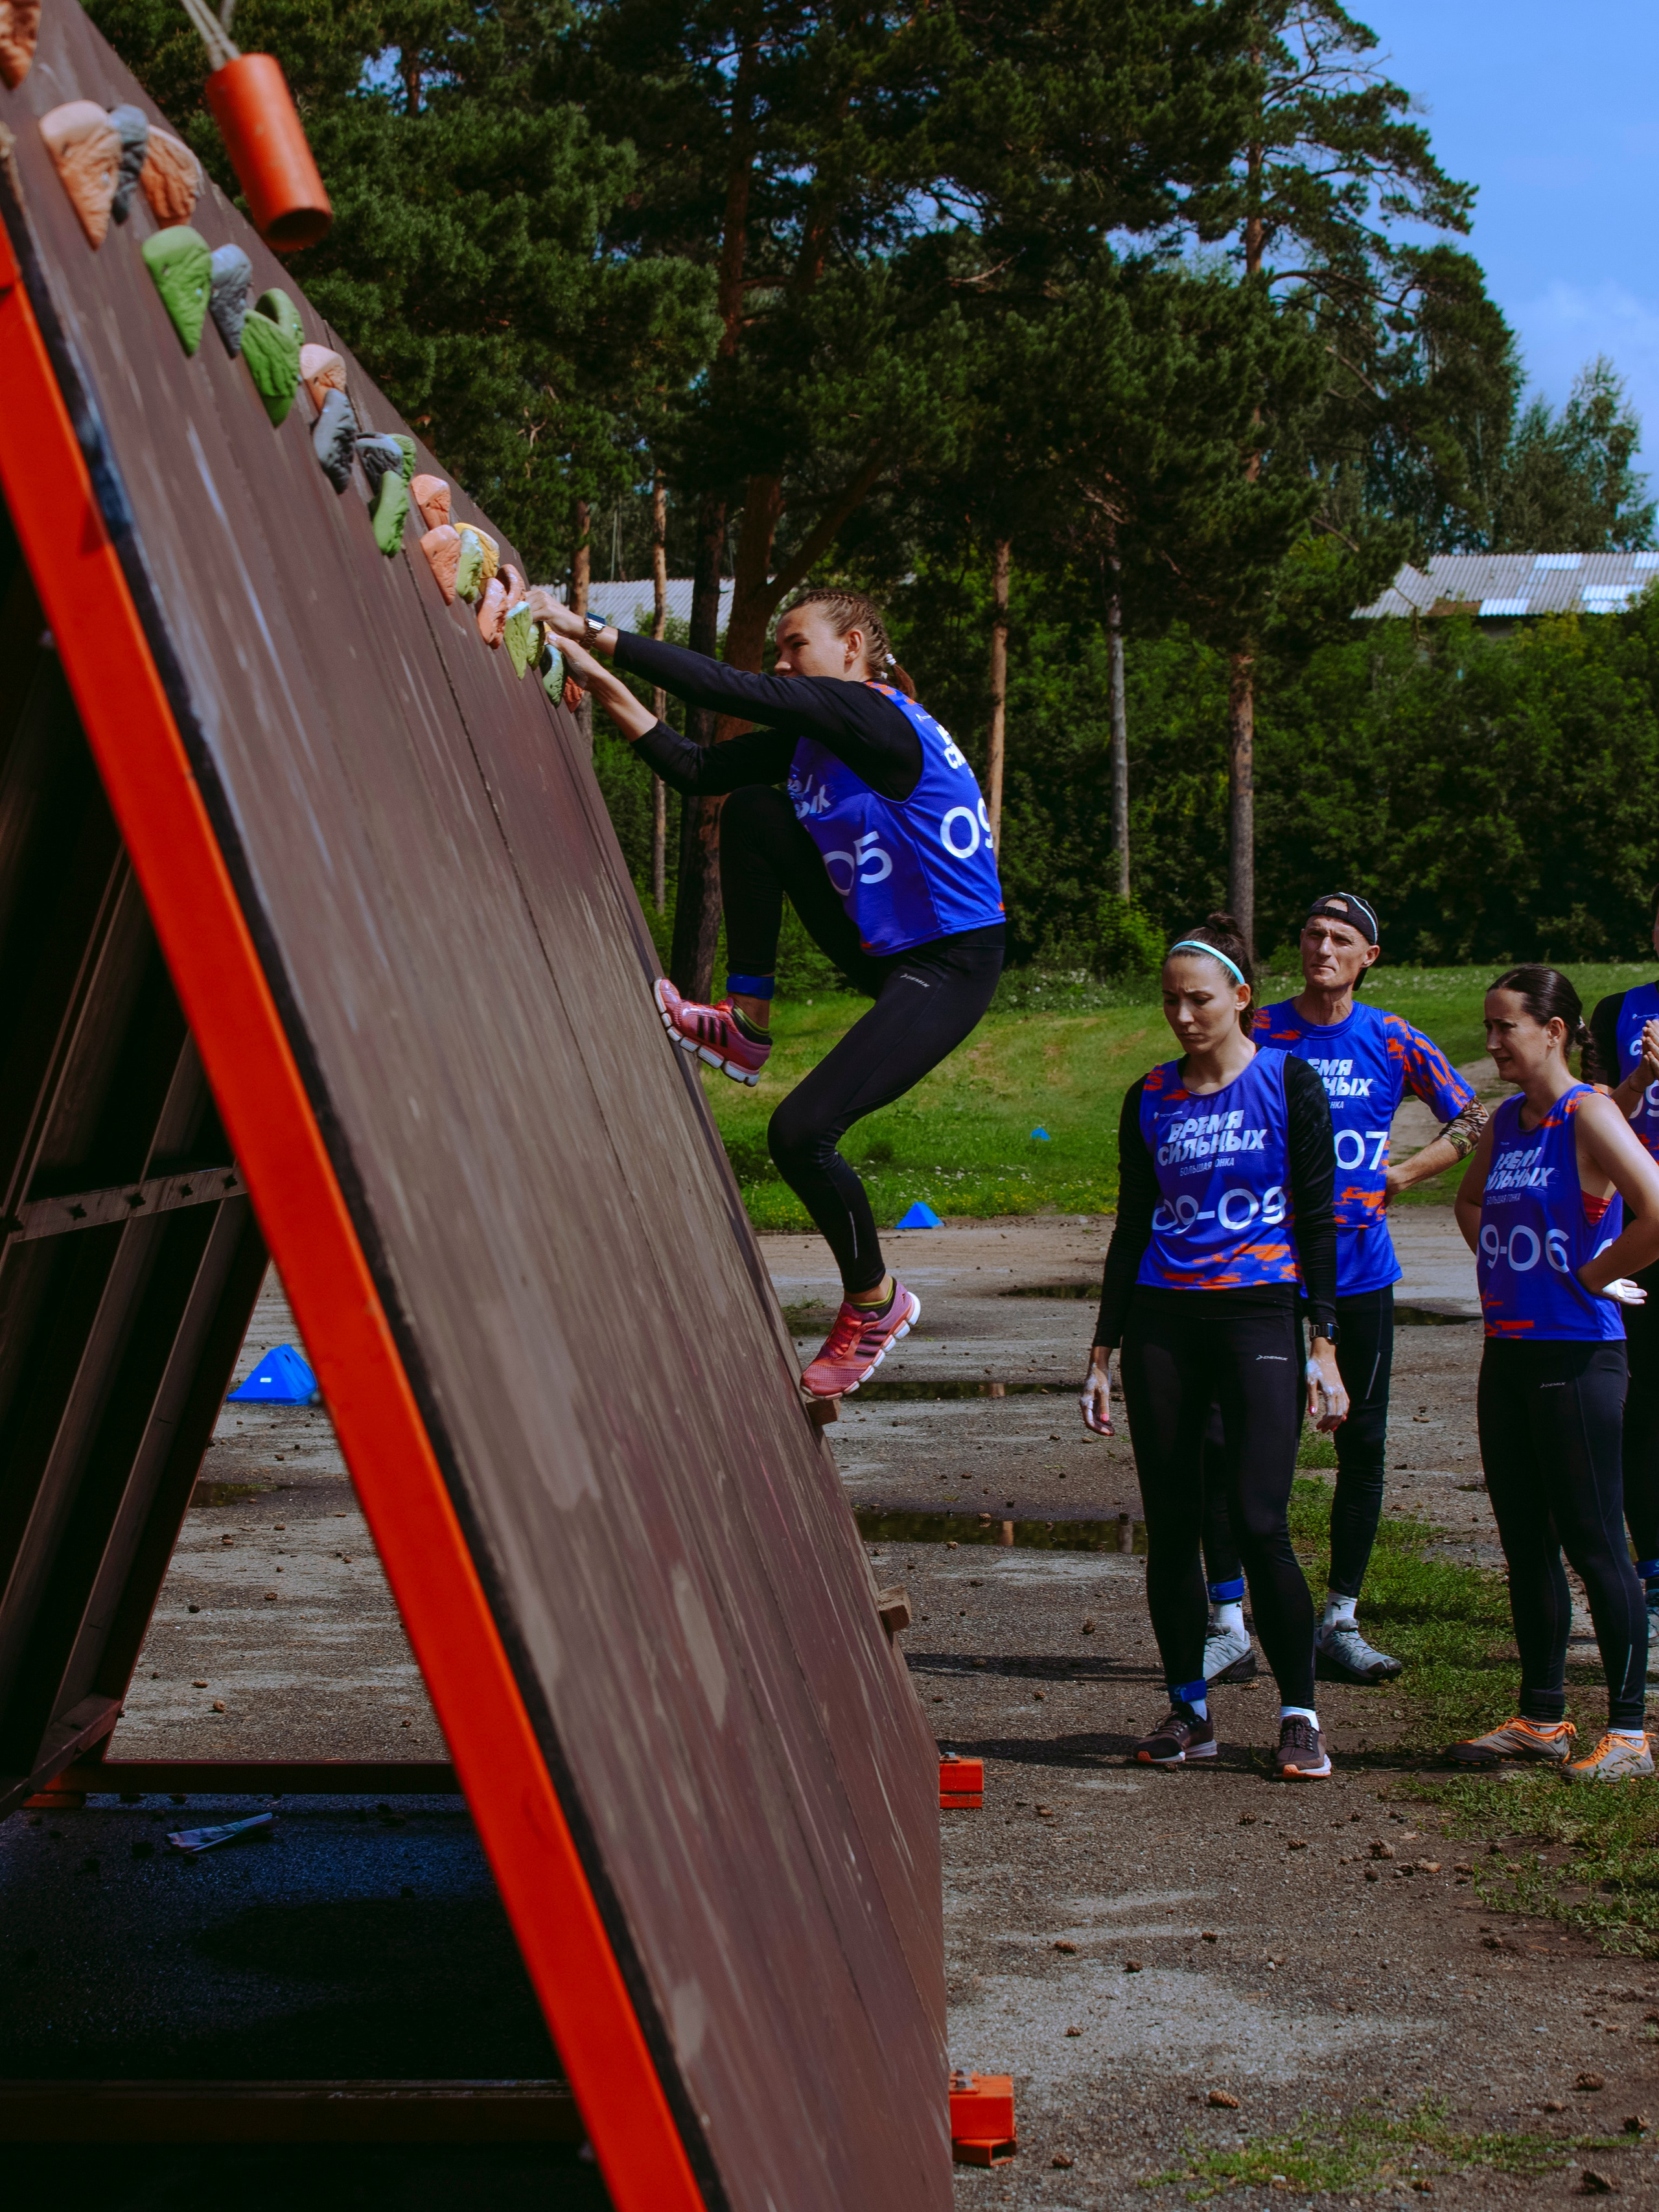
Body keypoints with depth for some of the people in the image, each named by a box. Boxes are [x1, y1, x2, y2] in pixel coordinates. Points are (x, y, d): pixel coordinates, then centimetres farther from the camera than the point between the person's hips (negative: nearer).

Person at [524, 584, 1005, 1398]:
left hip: (949, 968, -9)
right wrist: (603, 684, -6)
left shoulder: (875, 717, -20)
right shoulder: (809, 736, 7)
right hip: (878, 948, 9)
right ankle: (745, 1026, 8)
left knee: (800, 1132, -19)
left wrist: (594, 633, -27)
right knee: (752, 810, 2)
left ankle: (874, 1301, 6)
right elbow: (697, 769, 3)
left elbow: (729, 690, -28)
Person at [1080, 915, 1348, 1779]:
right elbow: (1132, 1229, 14)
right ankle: (1188, 1710, 16)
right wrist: (1102, 1353, 11)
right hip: (1163, 1320, 4)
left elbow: (1316, 1220, 1)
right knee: (1171, 1527, 4)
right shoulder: (1150, 1100, 10)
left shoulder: (1288, 1084, 1)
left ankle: (1300, 1718, -1)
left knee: (1259, 1521, -12)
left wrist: (1323, 1344, -6)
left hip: (1259, 1316, -3)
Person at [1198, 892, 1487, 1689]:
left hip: (1358, 1271, 2)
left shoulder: (1394, 1042, 3)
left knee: (1362, 1445, 6)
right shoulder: (1257, 1033, 0)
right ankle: (1228, 1627, 1)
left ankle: (1341, 1624, 19)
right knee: (1223, 1436, -8)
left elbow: (1473, 1122, 13)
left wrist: (1401, 1174, 3)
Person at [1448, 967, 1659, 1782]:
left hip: (1576, 1356, -8)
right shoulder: (1506, 1121, 11)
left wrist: (1594, 1275, -14)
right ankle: (1542, 1719, 23)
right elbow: (1471, 1199, 32)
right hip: (1507, 1350, 8)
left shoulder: (1588, 1114, -13)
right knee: (1525, 1545, 13)